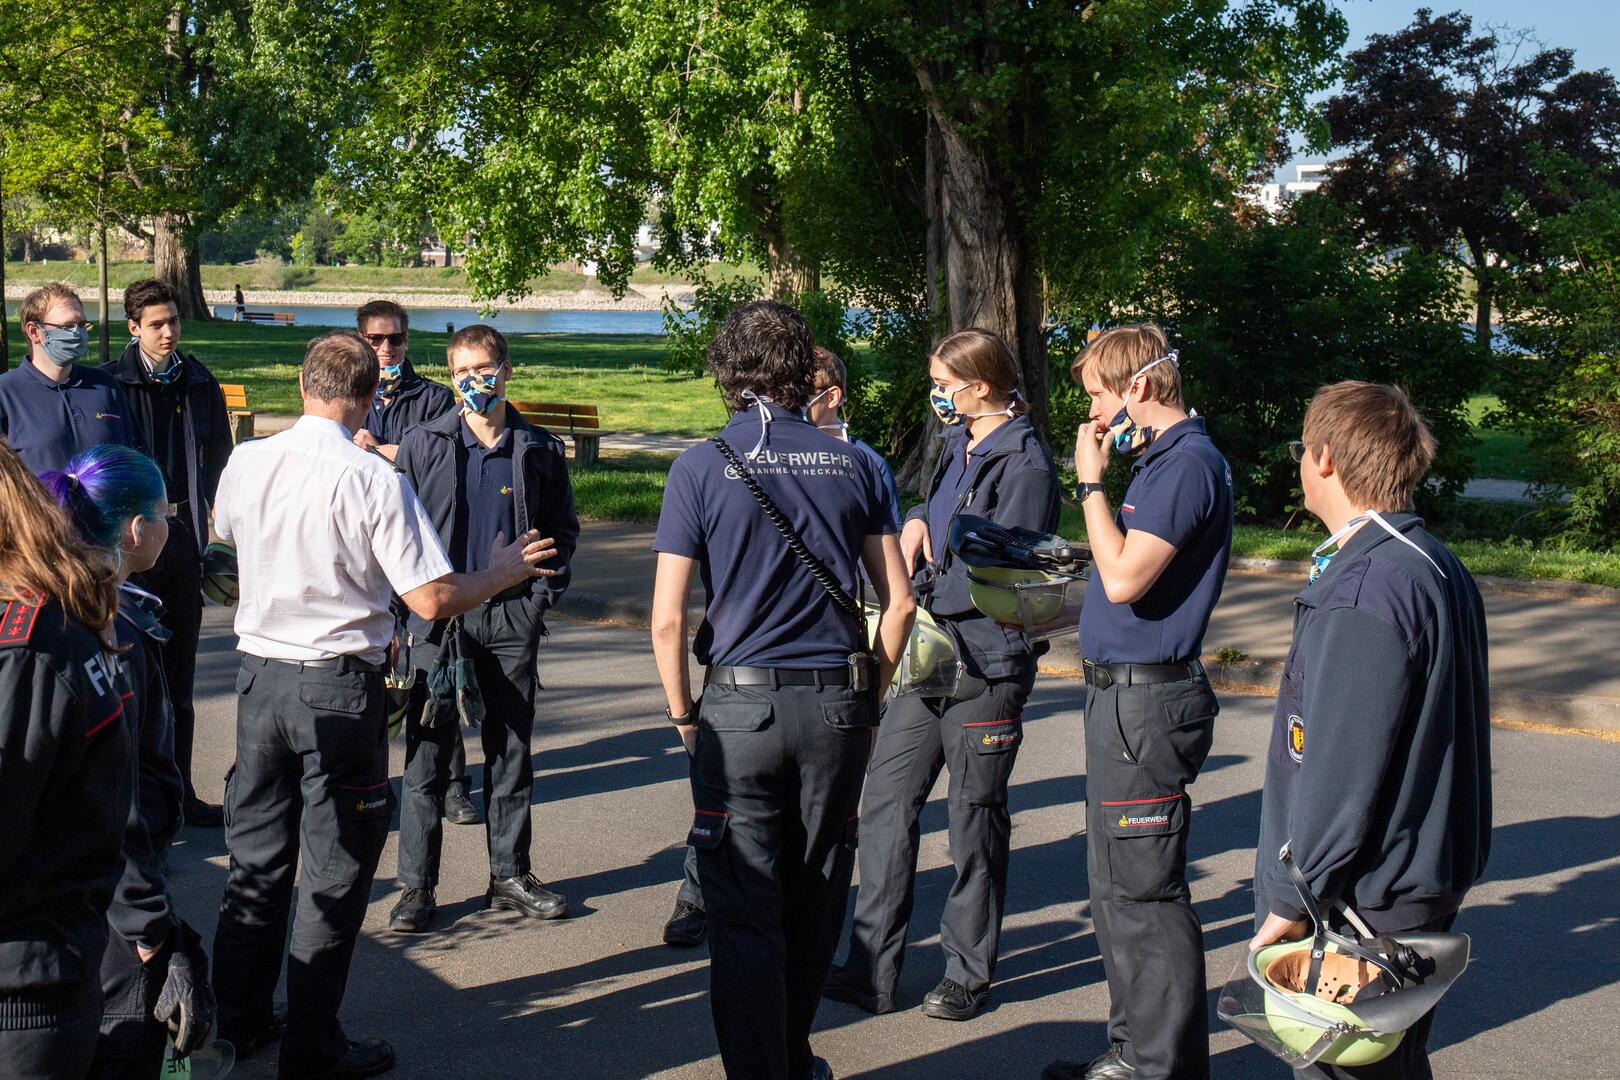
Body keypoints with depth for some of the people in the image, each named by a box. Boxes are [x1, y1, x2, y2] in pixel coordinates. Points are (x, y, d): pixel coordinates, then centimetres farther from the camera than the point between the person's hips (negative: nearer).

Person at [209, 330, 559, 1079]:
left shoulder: (246, 462, -3)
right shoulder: (373, 480, -18)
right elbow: (433, 601, -19)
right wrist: (503, 571, -1)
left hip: (260, 674, 5)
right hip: (339, 687, -5)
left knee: (256, 854, 19)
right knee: (334, 870, 7)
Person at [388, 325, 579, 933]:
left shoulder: (541, 451, 5)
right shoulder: (424, 445, 2)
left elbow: (562, 530, 13)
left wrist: (543, 594, 2)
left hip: (511, 619, 1)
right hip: (438, 618, -1)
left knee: (511, 752, 10)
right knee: (427, 756, 1)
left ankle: (510, 876, 21)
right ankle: (417, 886, 9)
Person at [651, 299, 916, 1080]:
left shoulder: (702, 468, -6)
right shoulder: (851, 464, 2)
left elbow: (667, 618, -9)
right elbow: (899, 602, 3)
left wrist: (683, 715, 4)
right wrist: (868, 694, 14)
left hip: (742, 704, -3)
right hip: (837, 703, 3)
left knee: (744, 915, 4)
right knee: (816, 900, 17)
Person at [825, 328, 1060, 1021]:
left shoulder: (1024, 465, -15)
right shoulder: (959, 443, 11)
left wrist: (917, 588, -12)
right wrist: (918, 520, 6)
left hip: (985, 665, -8)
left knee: (975, 820, 6)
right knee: (885, 803, 5)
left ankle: (968, 974, 22)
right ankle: (872, 970, 13)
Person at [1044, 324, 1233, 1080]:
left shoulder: (1187, 463, -16)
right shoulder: (1159, 460, 15)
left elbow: (1125, 578, -23)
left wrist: (1090, 482, -15)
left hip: (1146, 699, -11)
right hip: (1121, 695, 11)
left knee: (1145, 891, -3)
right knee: (1117, 887, 17)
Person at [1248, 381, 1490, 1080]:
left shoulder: (1365, 589, -23)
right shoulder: (1436, 564, 10)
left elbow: (1342, 768, -24)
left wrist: (1294, 901, -15)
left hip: (1364, 905, -10)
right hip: (1428, 884, 10)